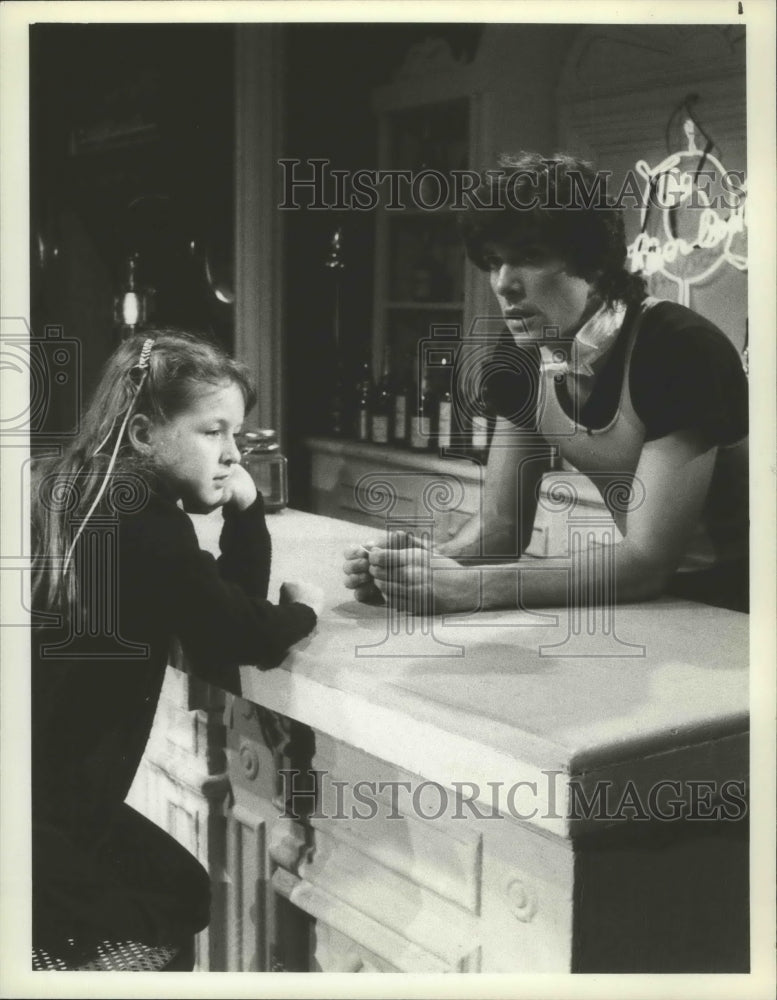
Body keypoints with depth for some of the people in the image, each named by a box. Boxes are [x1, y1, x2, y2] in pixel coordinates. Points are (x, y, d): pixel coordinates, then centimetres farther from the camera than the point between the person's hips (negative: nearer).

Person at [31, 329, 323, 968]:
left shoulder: (84, 494, 5)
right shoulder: (142, 526, -23)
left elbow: (232, 602, 9)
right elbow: (249, 639, -16)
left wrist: (244, 506, -6)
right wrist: (302, 609, 4)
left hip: (52, 788, 9)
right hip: (42, 807, -9)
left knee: (180, 890, 23)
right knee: (178, 904, 13)